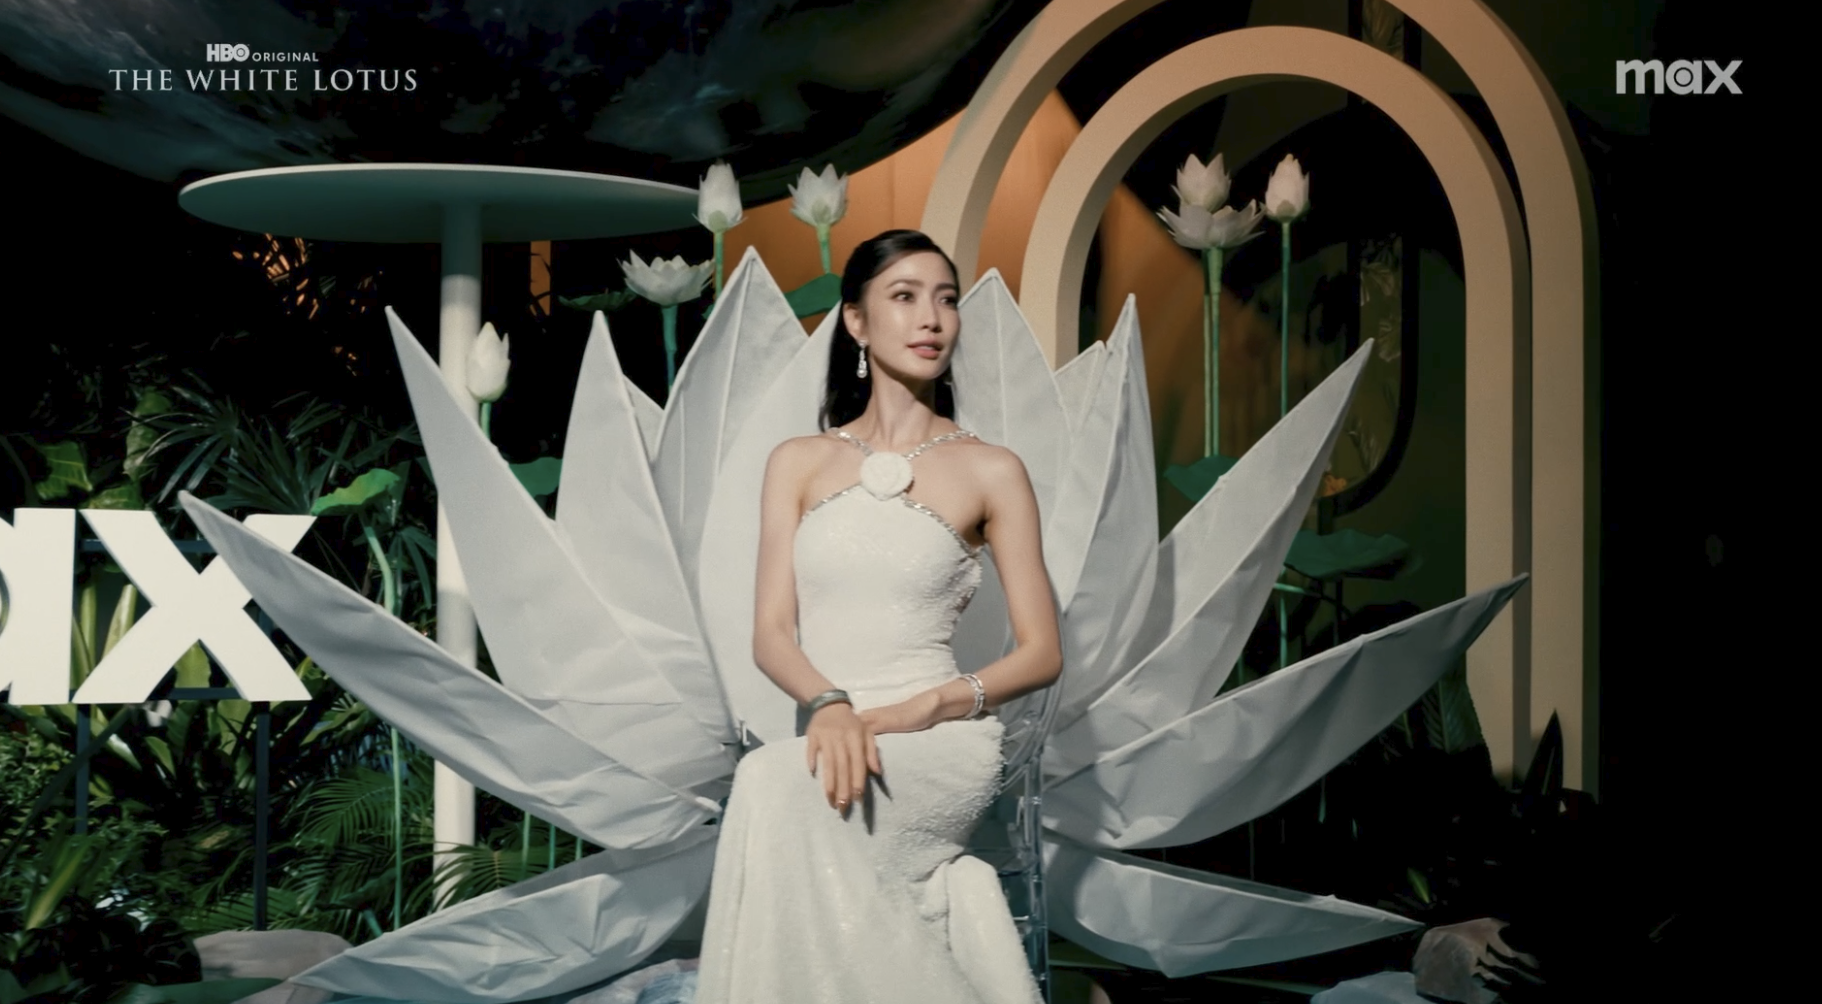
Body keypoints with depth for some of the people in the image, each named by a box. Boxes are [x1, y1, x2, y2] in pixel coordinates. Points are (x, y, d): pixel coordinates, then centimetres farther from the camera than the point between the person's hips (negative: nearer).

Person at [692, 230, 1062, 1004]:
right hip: (831, 741, 2)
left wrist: (925, 708, -13)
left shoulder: (990, 471, 5)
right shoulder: (799, 463, 13)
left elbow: (1042, 652, 4)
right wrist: (829, 706, -19)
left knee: (777, 788, -33)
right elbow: (771, 632, 4)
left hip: (943, 744, -2)